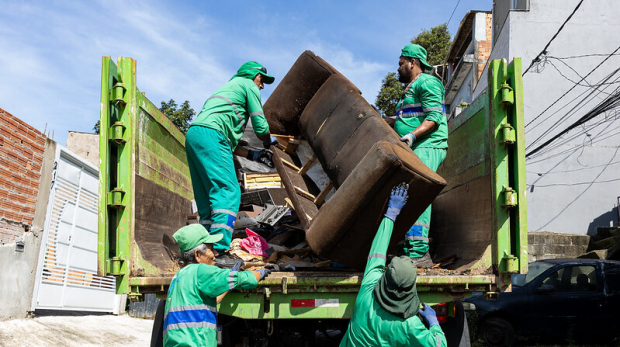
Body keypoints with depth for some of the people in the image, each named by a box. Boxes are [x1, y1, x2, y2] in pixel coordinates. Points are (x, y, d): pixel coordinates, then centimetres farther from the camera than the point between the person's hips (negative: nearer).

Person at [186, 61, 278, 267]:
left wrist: (253, 155, 28)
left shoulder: (229, 87, 37)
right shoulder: (248, 85, 13)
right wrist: (269, 142, 27)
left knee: (208, 197, 8)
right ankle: (218, 252, -23)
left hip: (193, 134, 10)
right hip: (210, 133, -9)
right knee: (228, 192, -15)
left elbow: (228, 144, 31)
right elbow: (261, 127, 6)